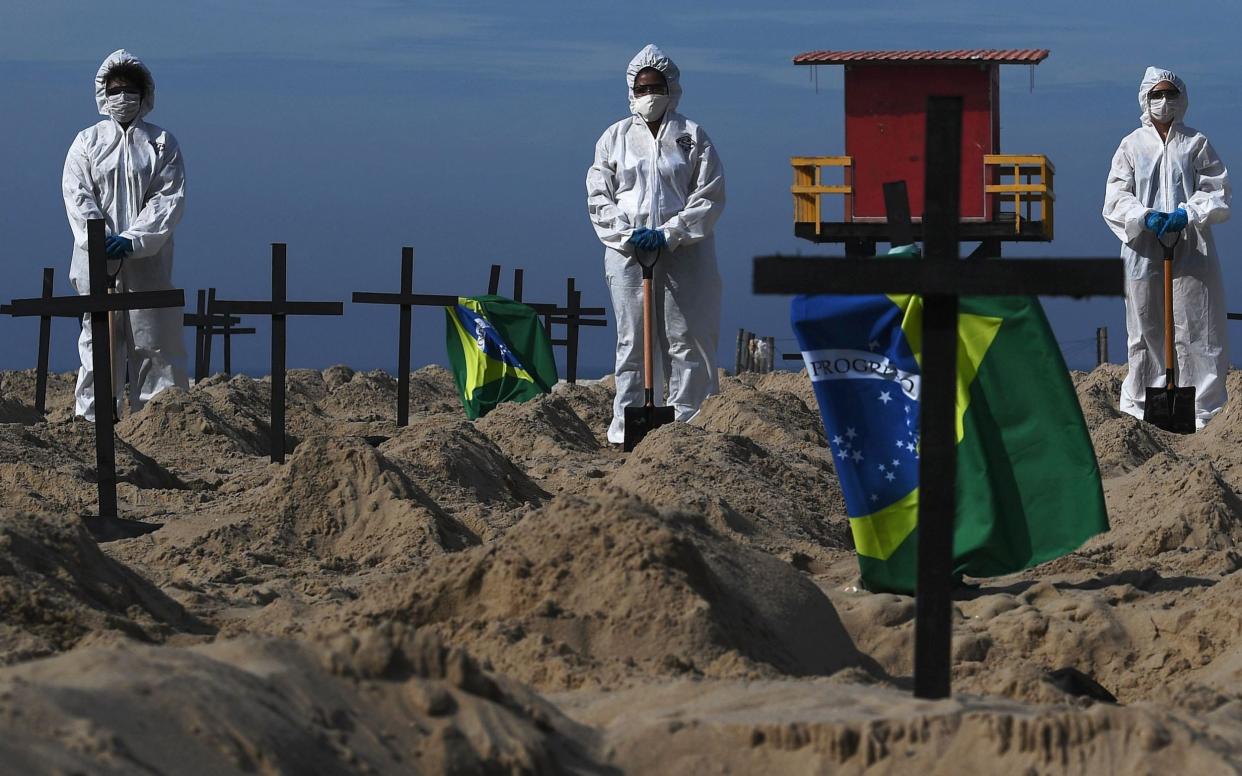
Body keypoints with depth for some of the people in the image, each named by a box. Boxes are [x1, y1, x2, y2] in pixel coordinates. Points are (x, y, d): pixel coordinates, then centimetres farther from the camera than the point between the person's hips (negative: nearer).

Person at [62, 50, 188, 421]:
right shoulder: (87, 142, 8)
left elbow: (170, 199, -3)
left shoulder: (162, 143, 6)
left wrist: (133, 240, -15)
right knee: (97, 340, 1)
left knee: (155, 341, -1)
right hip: (97, 263, 0)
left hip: (148, 262, 0)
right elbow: (77, 197, 0)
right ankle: (90, 416, 5)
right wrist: (101, 240, -15)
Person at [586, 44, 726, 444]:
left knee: (686, 340, -2)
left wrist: (669, 234, -11)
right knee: (632, 342, 2)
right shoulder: (616, 137, 10)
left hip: (684, 252, -1)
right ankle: (625, 427, 3)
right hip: (627, 252, 1)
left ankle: (687, 422, 1)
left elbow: (710, 196, -1)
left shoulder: (692, 137, 4)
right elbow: (598, 196, 8)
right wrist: (627, 234, -8)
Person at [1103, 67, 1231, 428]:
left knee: (1196, 328, -2)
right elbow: (1115, 199, 2)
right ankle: (1139, 406, 11)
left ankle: (1205, 410, 1)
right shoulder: (1131, 146, 8)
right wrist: (1145, 217, -17)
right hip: (1144, 252, 0)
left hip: (1192, 252, 0)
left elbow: (1218, 194, 3)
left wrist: (1188, 214, -15)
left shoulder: (1196, 144, 8)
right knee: (1145, 330, 2)